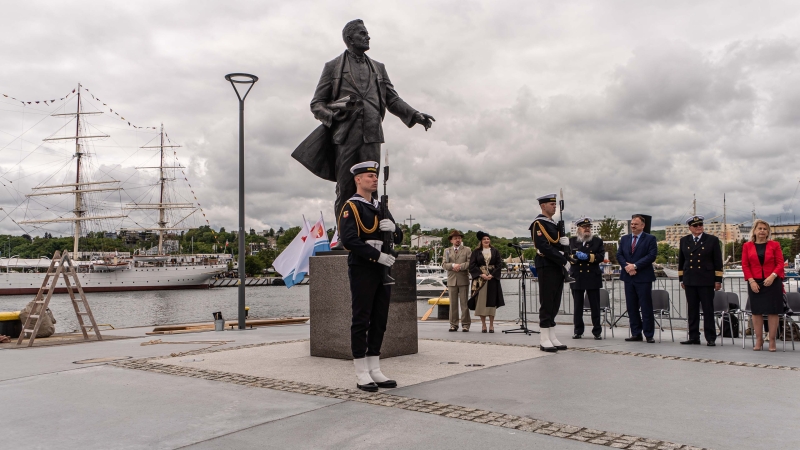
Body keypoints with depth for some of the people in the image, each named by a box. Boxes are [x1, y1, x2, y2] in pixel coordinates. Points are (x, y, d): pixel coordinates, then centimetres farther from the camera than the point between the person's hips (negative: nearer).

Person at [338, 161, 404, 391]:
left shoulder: (381, 208, 18)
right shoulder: (351, 207, -5)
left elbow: (399, 238, 18)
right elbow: (348, 240, -18)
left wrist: (393, 228, -6)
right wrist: (377, 255, -21)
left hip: (383, 270, 7)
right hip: (362, 271, -7)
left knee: (379, 321, 9)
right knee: (361, 321, -2)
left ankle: (375, 371, 17)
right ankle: (362, 375, 4)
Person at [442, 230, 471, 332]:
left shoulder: (467, 250, 8)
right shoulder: (447, 251, 15)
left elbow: (470, 263, -4)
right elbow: (444, 264, 4)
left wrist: (460, 266, -15)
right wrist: (453, 265, -14)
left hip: (463, 280, -2)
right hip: (451, 280, 2)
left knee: (464, 303, 0)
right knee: (453, 303, 4)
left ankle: (465, 324, 4)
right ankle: (453, 324, 9)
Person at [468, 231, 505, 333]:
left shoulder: (495, 251, 9)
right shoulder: (476, 252, 7)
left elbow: (499, 265, 3)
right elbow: (472, 266, 0)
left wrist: (492, 275, -10)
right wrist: (481, 275, -12)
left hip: (492, 279, 1)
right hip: (480, 279, 0)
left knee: (491, 301, -1)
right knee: (481, 301, -4)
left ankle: (491, 325, 5)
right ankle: (483, 325, 3)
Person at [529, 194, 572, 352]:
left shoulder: (555, 224, 19)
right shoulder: (538, 224, -9)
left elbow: (562, 245, 20)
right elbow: (545, 247, -19)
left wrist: (565, 242, -4)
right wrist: (564, 261, -18)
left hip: (558, 268, 9)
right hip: (547, 268, -9)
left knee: (555, 304, 9)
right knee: (547, 303, -6)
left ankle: (552, 337, 14)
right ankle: (544, 340, -1)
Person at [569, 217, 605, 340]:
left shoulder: (597, 241, 9)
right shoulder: (571, 241, 10)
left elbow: (601, 256, -3)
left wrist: (588, 257, -16)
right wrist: (576, 256, -17)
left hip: (593, 277, -1)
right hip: (577, 277, 1)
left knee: (595, 306, 1)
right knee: (577, 306, 5)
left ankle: (597, 332, 8)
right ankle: (578, 331, 13)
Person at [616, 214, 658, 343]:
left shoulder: (650, 239, -1)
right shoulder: (624, 239, 14)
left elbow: (651, 256, -11)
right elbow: (619, 255, 9)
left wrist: (635, 266, -16)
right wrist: (626, 266, -9)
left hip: (643, 278, -5)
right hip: (628, 277, 5)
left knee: (646, 307, -3)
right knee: (632, 307, 7)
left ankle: (649, 335, 3)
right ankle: (636, 333, 14)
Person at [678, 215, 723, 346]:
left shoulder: (712, 240, 2)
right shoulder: (684, 241, 10)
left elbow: (718, 262, 1)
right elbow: (681, 262, 15)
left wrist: (718, 280, -2)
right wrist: (681, 279, 12)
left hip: (706, 281, -3)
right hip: (689, 281, 3)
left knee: (708, 310, 0)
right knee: (692, 310, 6)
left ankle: (710, 338, 5)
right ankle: (694, 337, 12)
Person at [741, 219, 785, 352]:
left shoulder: (774, 245, 3)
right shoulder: (747, 246, 5)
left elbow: (780, 263, -1)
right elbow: (745, 265, 2)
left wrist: (773, 276, -16)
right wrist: (751, 281, -8)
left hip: (772, 282, -1)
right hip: (754, 283, 1)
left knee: (772, 311, 0)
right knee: (756, 311, 5)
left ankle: (772, 341, 7)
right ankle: (759, 340, 14)